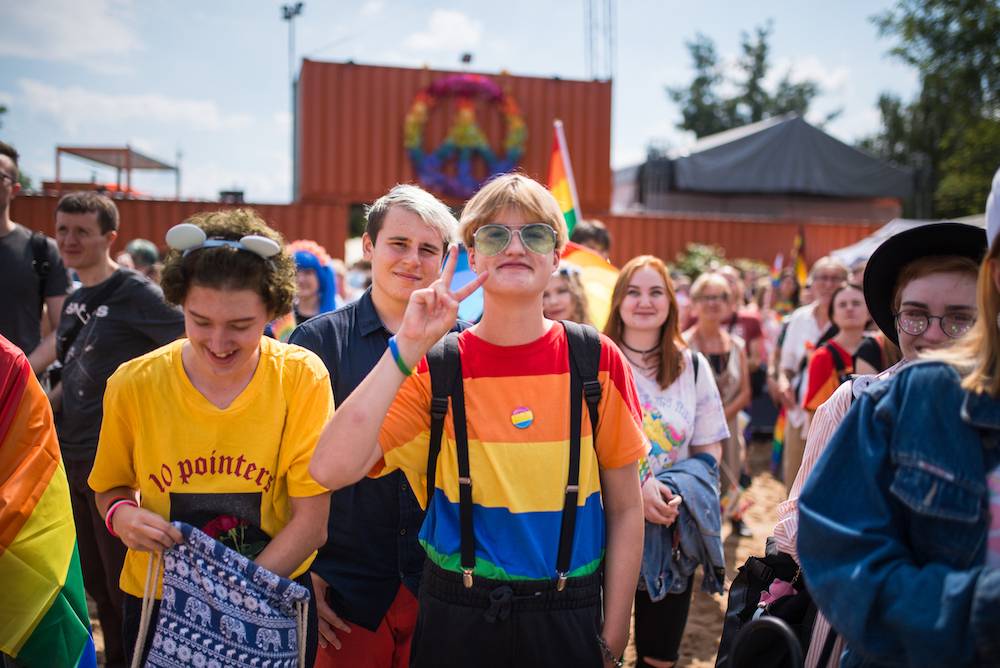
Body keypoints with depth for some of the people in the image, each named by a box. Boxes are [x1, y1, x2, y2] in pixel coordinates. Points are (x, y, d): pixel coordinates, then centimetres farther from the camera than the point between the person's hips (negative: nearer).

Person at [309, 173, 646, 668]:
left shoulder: (597, 361, -7)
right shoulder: (436, 368, -8)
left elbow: (625, 508, 0)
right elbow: (332, 470, -21)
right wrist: (407, 348, -25)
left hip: (568, 623, 0)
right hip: (456, 620, 0)